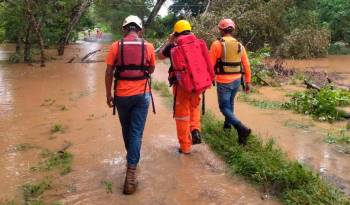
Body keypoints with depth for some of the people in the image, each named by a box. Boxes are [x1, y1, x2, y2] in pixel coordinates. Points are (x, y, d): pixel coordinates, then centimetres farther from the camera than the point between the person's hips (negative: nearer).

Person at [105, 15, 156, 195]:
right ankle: (130, 173, -4)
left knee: (126, 130, 21)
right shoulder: (148, 47, -2)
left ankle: (131, 158, 43)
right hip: (141, 94, -1)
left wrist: (108, 95, 7)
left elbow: (109, 73, -2)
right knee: (136, 132, 2)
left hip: (122, 95, 1)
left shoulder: (116, 46, -3)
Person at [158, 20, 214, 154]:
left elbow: (160, 55, 11)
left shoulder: (173, 47, -6)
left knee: (182, 116, 9)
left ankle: (185, 147, 17)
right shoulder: (199, 43, -1)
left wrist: (169, 41, 14)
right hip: (198, 84, 3)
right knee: (195, 106, 31)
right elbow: (205, 62, 4)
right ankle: (195, 130, 12)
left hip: (182, 86, -3)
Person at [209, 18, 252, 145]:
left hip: (223, 81, -6)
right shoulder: (240, 45, 6)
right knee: (230, 103, 27)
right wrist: (248, 82, 13)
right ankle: (227, 123, 40)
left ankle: (242, 128, -17)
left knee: (224, 107, 0)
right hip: (237, 80, 6)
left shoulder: (217, 44, -10)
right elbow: (246, 65, 6)